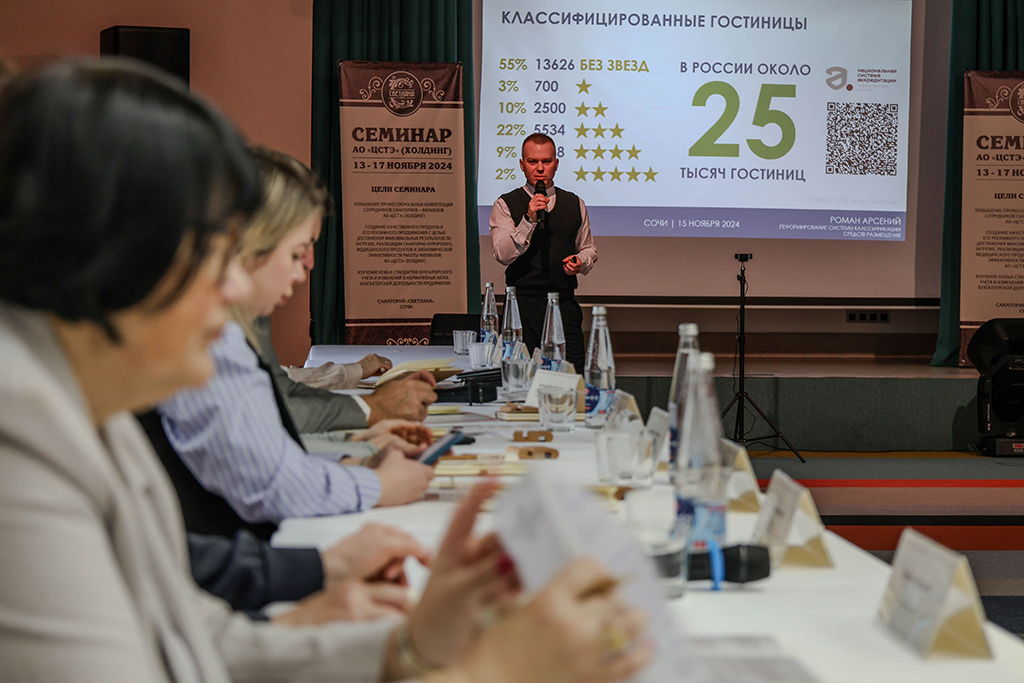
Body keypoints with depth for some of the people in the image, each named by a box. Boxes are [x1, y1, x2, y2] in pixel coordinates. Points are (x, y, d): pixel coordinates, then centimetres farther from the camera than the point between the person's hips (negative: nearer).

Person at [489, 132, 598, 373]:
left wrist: (581, 262, 1)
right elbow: (502, 254, -9)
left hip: (565, 302, 3)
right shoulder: (505, 205, 3)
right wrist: (528, 219, -19)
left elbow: (588, 249, 24)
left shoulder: (574, 204, 14)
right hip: (523, 302, -3)